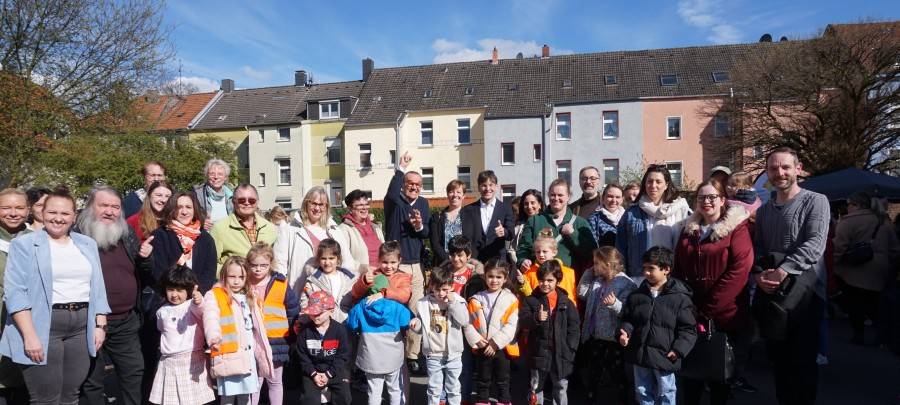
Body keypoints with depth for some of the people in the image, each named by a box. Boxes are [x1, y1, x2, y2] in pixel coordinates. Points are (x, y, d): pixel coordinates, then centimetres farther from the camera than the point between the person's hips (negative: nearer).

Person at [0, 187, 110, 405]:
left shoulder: (88, 244, 13)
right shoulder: (24, 244, 0)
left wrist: (100, 325, 4)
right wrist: (29, 335, -17)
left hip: (81, 327, 4)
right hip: (43, 326, -4)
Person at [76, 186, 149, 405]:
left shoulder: (127, 234, 7)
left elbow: (144, 272, 12)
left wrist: (145, 258, -9)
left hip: (126, 321, 4)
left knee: (134, 371, 15)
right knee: (92, 379, 11)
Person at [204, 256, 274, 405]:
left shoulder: (248, 297, 16)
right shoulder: (213, 296, -6)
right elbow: (210, 318, -24)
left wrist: (261, 352, 19)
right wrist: (213, 337, -43)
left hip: (248, 355, 6)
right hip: (228, 355, -6)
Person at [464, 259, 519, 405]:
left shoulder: (511, 299, -6)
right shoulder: (476, 299, 1)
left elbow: (511, 325, -12)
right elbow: (468, 323, 0)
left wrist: (496, 343, -15)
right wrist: (476, 339, -13)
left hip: (501, 348, -2)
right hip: (481, 349, 2)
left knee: (502, 382, 11)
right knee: (482, 382, 14)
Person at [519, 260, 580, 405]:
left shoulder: (566, 301, 1)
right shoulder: (531, 300, -1)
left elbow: (574, 327, 1)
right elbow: (522, 321, -10)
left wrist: (570, 349, -6)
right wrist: (536, 318, -29)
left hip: (561, 353, 0)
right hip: (538, 352, 0)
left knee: (561, 388, 10)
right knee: (536, 387, 12)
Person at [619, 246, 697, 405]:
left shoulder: (680, 297, -10)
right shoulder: (636, 295, 3)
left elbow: (688, 329, -8)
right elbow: (628, 319, 11)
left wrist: (678, 350, -16)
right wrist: (625, 333, -7)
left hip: (664, 357, -4)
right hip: (640, 354, 4)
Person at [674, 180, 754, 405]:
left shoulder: (737, 227, -7)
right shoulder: (689, 228, 8)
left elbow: (739, 271, -16)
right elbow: (677, 269, 9)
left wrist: (707, 311, -17)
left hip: (726, 316, -4)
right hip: (691, 315, 4)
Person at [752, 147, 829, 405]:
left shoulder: (815, 201, -3)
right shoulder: (764, 210, 15)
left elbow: (815, 244, -16)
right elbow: (756, 248, 12)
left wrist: (783, 271, -26)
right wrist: (759, 274, -7)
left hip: (804, 292, -5)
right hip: (768, 293, 5)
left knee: (803, 361, 2)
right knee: (778, 358, 14)